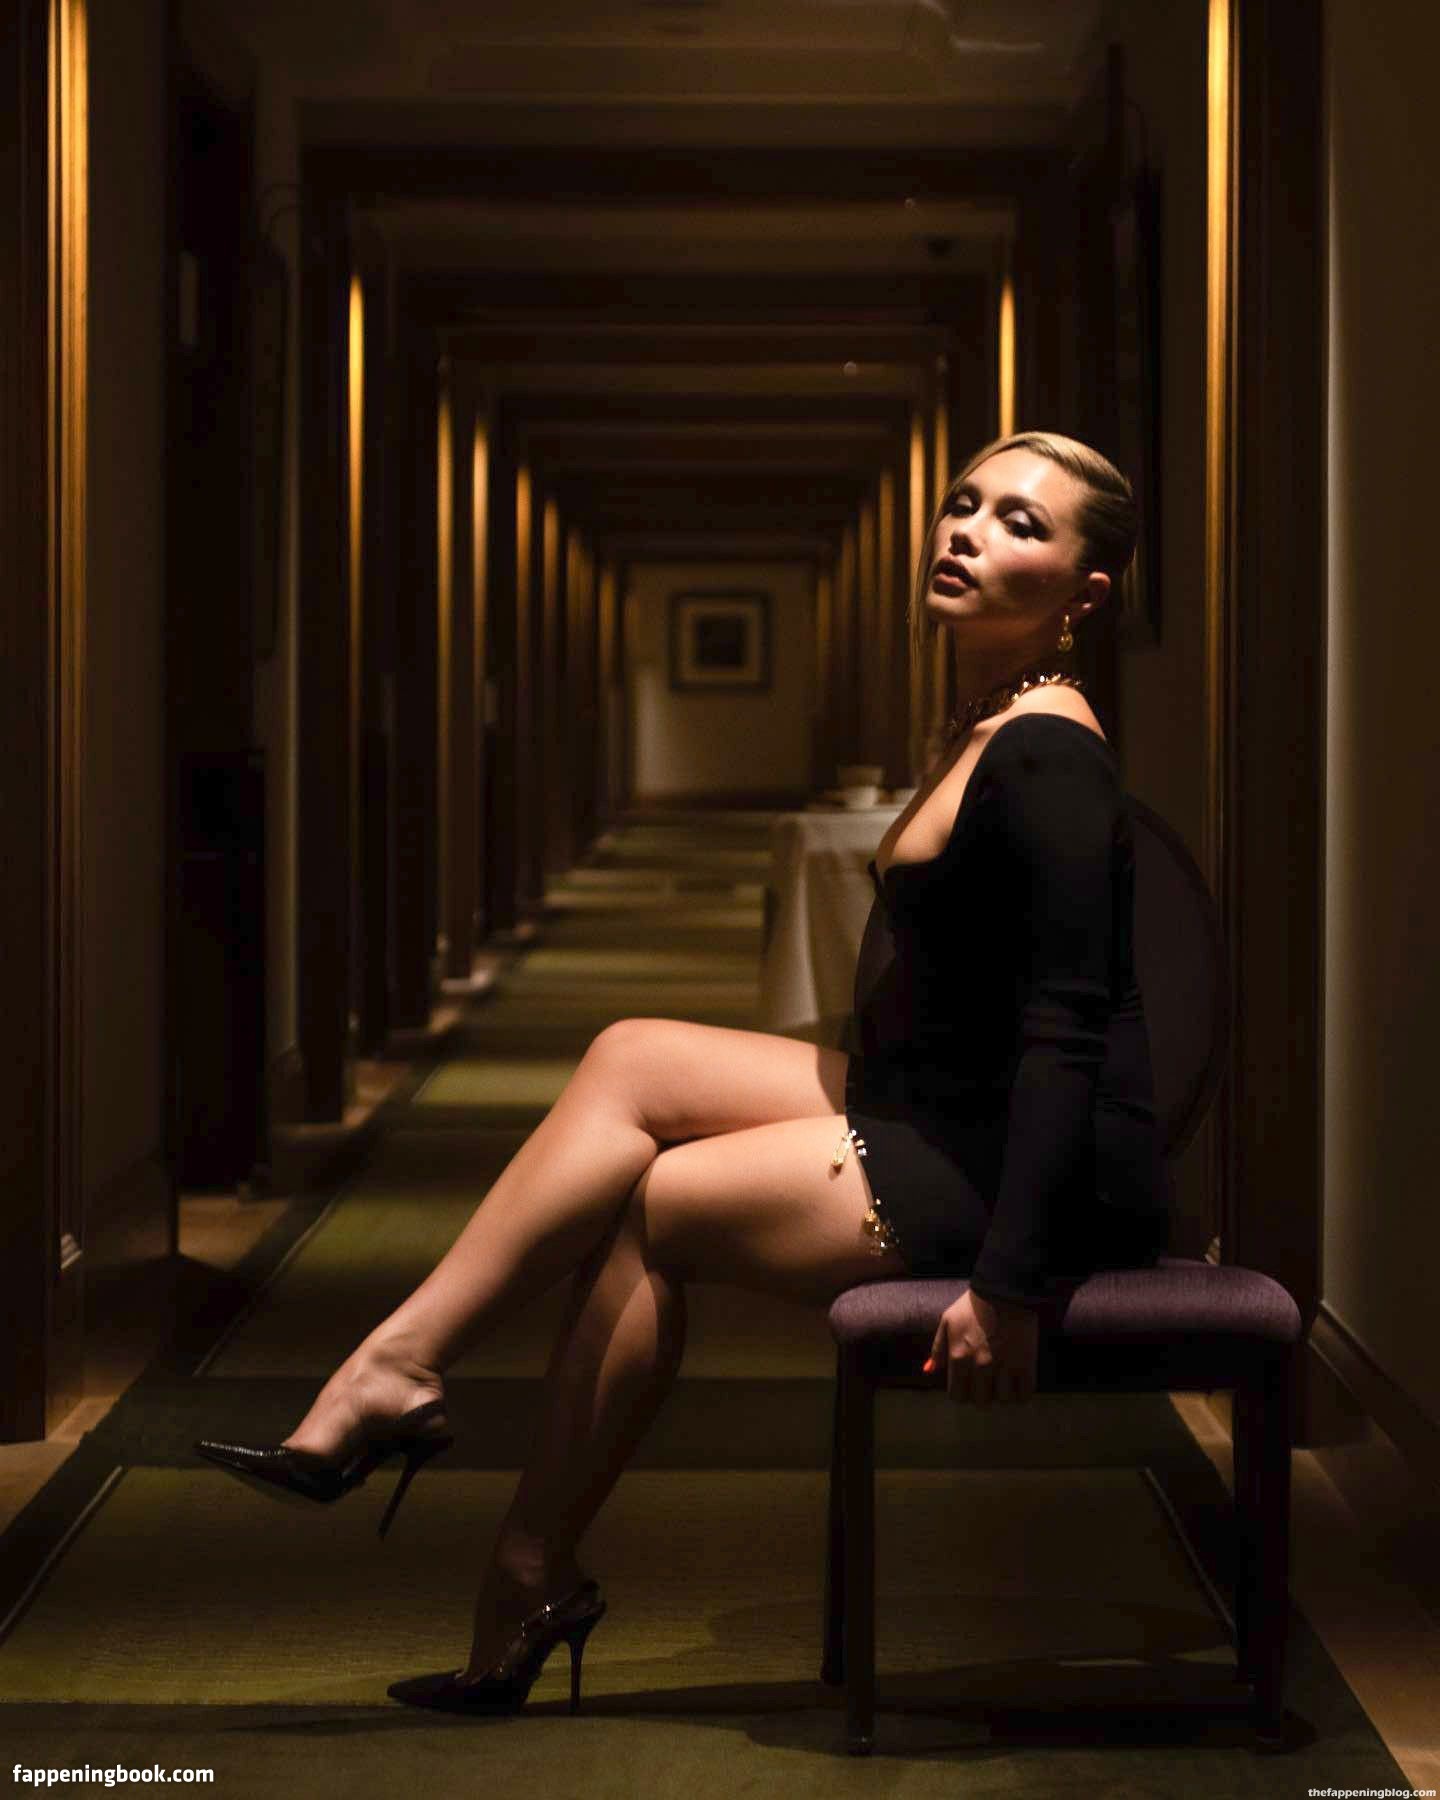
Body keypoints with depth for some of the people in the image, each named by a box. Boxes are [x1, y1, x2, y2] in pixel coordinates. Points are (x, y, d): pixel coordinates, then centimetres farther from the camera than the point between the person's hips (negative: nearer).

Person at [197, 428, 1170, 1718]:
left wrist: (1009, 1284, -28)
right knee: (634, 1059, 0)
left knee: (649, 1203, -6)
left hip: (1057, 1178, -9)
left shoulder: (1048, 757, -18)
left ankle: (529, 1585, 4)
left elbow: (1067, 1033, -25)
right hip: (940, 1122, 9)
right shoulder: (987, 730, 13)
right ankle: (397, 1364, -5)